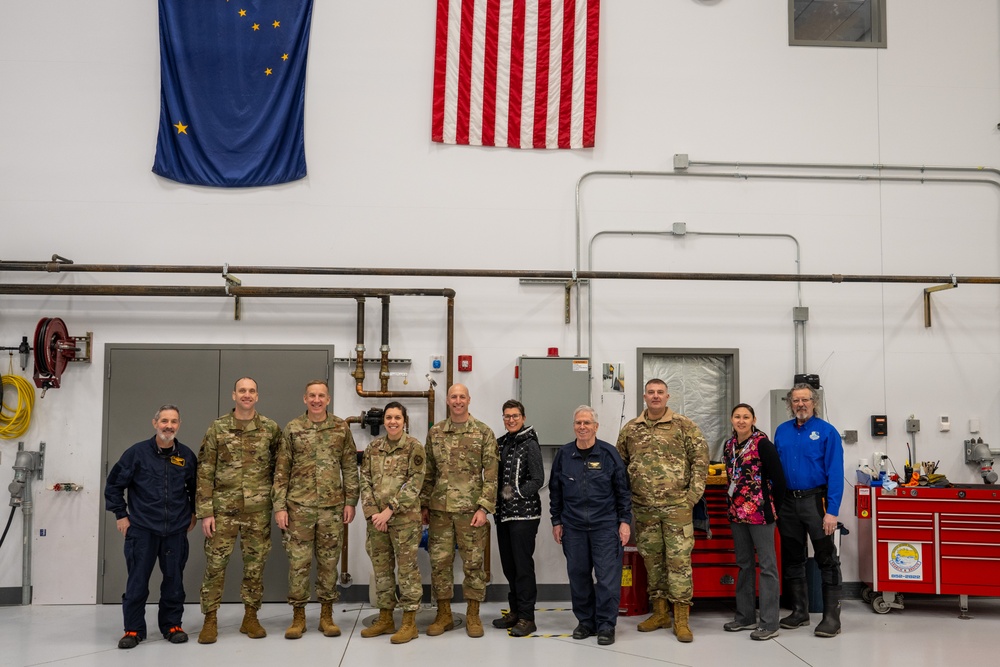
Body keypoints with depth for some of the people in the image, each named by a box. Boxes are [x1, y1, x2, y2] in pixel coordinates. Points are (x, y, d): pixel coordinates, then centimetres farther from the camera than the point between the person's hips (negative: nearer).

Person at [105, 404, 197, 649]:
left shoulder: (187, 456, 3)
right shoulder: (137, 452, -5)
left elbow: (196, 487, 18)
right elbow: (113, 485, 1)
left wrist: (193, 514, 13)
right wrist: (121, 515, -1)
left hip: (176, 530, 2)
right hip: (142, 529, -2)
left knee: (174, 580, 8)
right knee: (137, 581, 2)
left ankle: (172, 625, 22)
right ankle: (133, 629, 15)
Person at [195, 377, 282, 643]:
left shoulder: (271, 429, 3)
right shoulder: (217, 428, 0)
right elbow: (205, 472, -2)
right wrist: (205, 512, -7)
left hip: (258, 510, 1)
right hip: (223, 509, -1)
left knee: (255, 564, 7)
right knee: (215, 563, 1)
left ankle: (250, 617, 20)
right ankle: (210, 620, 12)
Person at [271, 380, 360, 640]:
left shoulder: (341, 428, 3)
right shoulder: (292, 429, 1)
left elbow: (350, 468, 5)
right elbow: (281, 471, 1)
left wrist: (350, 501, -1)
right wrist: (279, 506, -5)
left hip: (333, 506, 1)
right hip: (299, 506, -1)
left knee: (329, 561, 7)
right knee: (298, 562, 2)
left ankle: (327, 616, 18)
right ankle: (298, 616, 15)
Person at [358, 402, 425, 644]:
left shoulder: (414, 447, -5)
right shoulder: (373, 447, 9)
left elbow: (414, 484, -11)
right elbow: (365, 482, 6)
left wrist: (389, 511, -15)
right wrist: (372, 513, -7)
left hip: (405, 518, -5)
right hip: (376, 518, 5)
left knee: (407, 567, 0)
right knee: (381, 567, 11)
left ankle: (409, 622, 7)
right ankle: (385, 618, 23)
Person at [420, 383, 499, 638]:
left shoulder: (484, 433, -2)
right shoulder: (434, 433, 8)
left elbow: (491, 474, -4)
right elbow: (428, 473, 12)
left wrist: (484, 507, -11)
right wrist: (424, 505, 8)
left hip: (470, 509, -3)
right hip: (439, 509, 3)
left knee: (473, 562, 3)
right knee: (439, 562, 6)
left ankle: (473, 615, 16)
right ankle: (444, 614, 19)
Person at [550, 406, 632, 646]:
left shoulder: (609, 453, -2)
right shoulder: (563, 454, 5)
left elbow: (622, 490, 1)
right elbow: (555, 491, 11)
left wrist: (625, 521, -3)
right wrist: (556, 521, 9)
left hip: (605, 525, -2)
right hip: (573, 526, 3)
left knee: (607, 575, -3)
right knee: (578, 575, 8)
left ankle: (606, 625, 7)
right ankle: (585, 621, 22)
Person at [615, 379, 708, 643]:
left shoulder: (684, 426, -2)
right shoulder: (630, 430, 7)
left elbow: (700, 458, -2)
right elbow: (619, 464, 14)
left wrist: (693, 493, -8)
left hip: (677, 506, -3)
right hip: (644, 508, 3)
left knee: (679, 559, -3)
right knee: (651, 559, 11)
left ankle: (681, 618, 3)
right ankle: (660, 612, 23)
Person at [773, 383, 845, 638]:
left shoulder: (827, 432, -6)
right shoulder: (782, 431, 9)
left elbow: (835, 473, -11)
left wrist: (832, 511, -17)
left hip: (815, 500, -5)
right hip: (787, 502, 5)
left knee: (826, 559, -1)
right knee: (792, 559, 13)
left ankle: (832, 616, 6)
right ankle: (799, 611, 25)